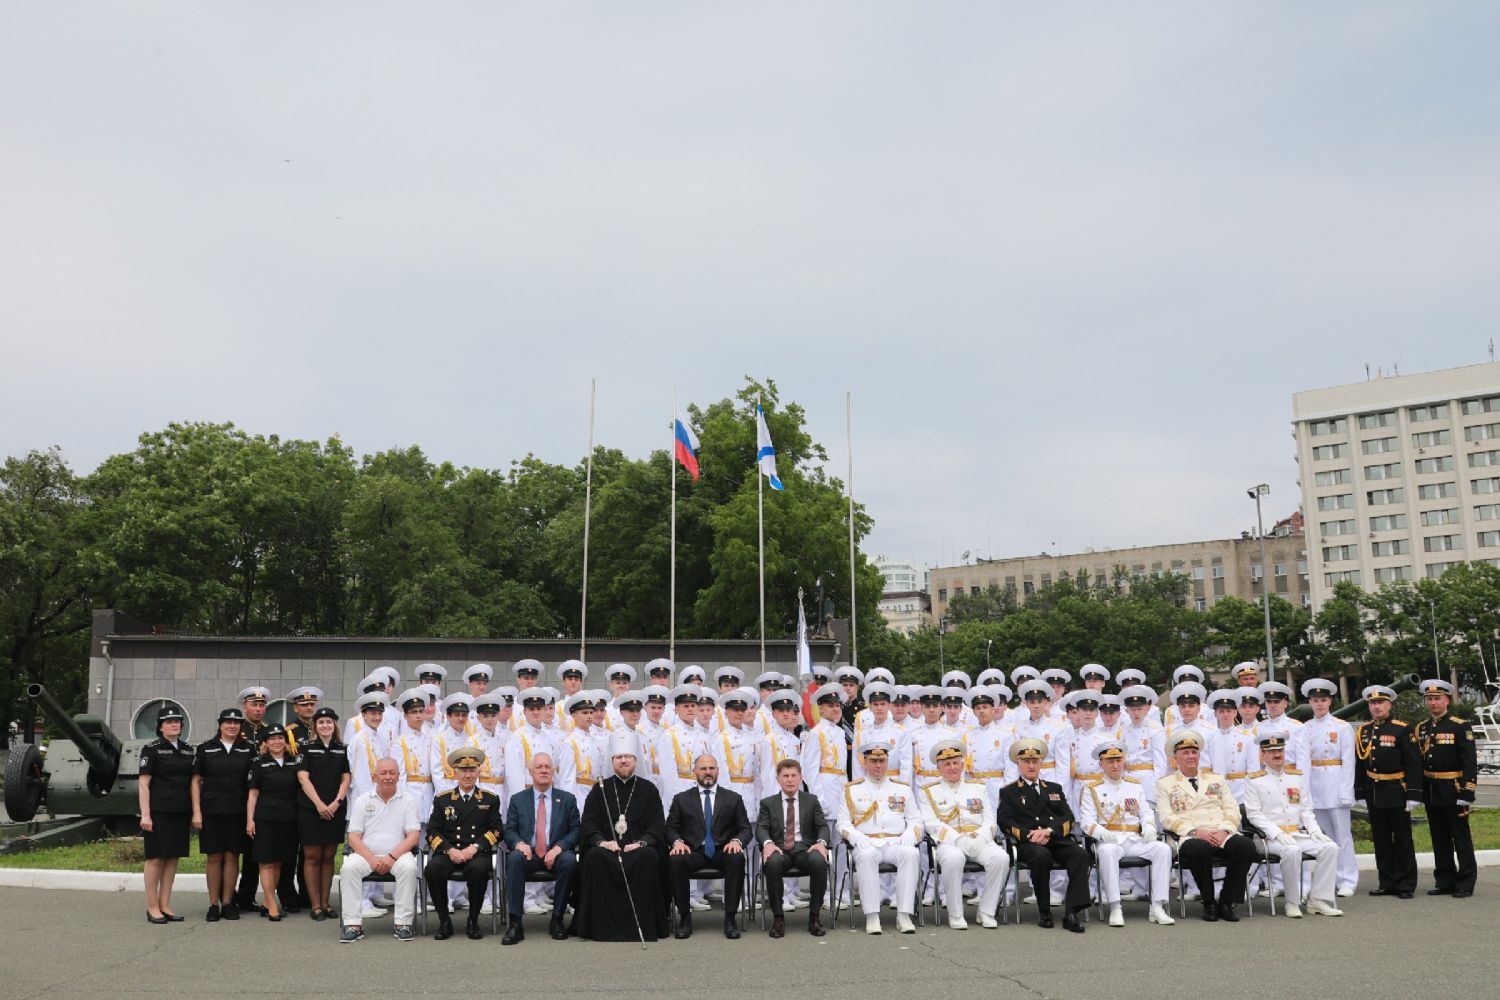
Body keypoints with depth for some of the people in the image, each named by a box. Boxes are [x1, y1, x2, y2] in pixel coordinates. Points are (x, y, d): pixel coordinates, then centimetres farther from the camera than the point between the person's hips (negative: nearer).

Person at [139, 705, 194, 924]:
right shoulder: (151, 749, -3)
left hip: (181, 812, 5)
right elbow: (143, 783, -7)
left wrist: (194, 812, 10)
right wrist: (145, 814, -14)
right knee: (155, 858, -1)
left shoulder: (187, 750, 12)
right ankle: (152, 907, 7)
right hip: (158, 812, -5)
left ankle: (165, 905, 13)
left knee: (173, 858, 7)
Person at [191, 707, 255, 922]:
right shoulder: (205, 748, 3)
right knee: (214, 857, 2)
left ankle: (228, 903, 12)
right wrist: (196, 811, -5)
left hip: (237, 812, 1)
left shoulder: (248, 750, 6)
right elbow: (195, 781, 3)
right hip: (211, 811, -1)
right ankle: (213, 904, 10)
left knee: (232, 856, 4)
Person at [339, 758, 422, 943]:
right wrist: (372, 859, -13)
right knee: (348, 868, -29)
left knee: (409, 867, -33)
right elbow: (353, 837, 4)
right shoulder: (362, 801, 10)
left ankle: (403, 924, -26)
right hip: (366, 854, 1)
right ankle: (353, 925, -25)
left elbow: (413, 836, 0)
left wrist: (392, 857, -15)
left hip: (398, 854, -1)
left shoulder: (408, 800, 7)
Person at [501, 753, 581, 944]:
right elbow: (509, 830, 8)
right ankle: (515, 924, -32)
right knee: (514, 858, -34)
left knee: (570, 861, -34)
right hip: (528, 853, 0)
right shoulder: (518, 799, 14)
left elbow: (576, 830, 5)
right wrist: (518, 843, -17)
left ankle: (557, 920, -19)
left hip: (556, 854, 0)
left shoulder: (567, 799, 12)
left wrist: (559, 847, -14)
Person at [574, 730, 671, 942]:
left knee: (648, 857, -33)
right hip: (607, 847, 1)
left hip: (637, 848, 0)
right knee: (595, 857, -32)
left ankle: (643, 926, -24)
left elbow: (658, 824, 4)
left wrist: (642, 842, -14)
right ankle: (601, 925, -24)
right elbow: (588, 822, 5)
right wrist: (601, 841, -15)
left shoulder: (648, 789, 12)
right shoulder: (600, 789, 14)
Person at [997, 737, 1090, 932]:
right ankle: (1044, 911, -19)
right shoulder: (1008, 792, 18)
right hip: (1028, 844, -3)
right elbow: (1005, 822, 3)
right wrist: (1029, 834, -15)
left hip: (1057, 841, 3)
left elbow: (1068, 819, 13)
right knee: (1041, 856, -37)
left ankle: (1071, 912, -31)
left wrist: (1049, 831, -9)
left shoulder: (1055, 788, 27)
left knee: (1081, 854, -29)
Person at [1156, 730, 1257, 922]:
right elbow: (1167, 818, 2)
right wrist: (1195, 831, -14)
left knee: (1246, 846, -28)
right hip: (1190, 838, -3)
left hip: (1222, 836, 3)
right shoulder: (1166, 784, 13)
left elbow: (1232, 810, 15)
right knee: (1200, 849, -38)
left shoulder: (1217, 780, 24)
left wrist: (1224, 830, -7)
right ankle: (1209, 903, -15)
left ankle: (1226, 902, -14)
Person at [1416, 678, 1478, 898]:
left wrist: (1467, 793, -17)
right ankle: (1445, 882, 19)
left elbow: (1470, 762, -12)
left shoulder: (1460, 727, -7)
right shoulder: (1421, 728, 10)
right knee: (1440, 839, 11)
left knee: (1461, 838, 2)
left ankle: (1465, 884, 9)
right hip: (1431, 793, 6)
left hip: (1453, 792, -6)